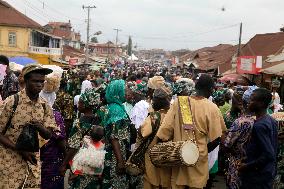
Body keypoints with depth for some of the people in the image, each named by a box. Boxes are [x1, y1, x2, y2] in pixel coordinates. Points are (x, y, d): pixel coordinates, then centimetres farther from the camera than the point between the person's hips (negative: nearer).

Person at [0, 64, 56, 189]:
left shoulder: (45, 106, 2)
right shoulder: (12, 102, -12)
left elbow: (48, 135, 1)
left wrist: (40, 128, -21)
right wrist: (20, 150, -18)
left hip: (33, 162, 4)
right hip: (10, 161, -4)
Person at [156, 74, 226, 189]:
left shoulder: (178, 102, -6)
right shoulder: (212, 108, -12)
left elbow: (166, 128, -8)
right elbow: (216, 139, -10)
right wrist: (204, 150, 7)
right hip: (198, 158, -2)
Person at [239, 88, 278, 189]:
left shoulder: (259, 126, -25)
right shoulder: (271, 121, 3)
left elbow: (268, 155, -28)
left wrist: (247, 166, -18)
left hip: (258, 176, -8)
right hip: (269, 172, 8)